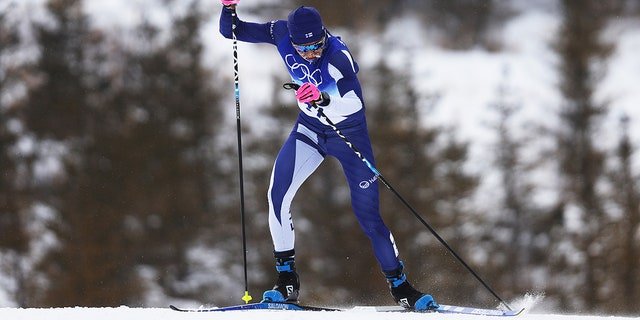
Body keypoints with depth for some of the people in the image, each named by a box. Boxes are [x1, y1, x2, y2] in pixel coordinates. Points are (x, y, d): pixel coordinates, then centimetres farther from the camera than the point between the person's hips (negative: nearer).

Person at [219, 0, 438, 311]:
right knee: (277, 194, -16)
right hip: (310, 128, 4)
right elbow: (231, 30, -7)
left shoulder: (338, 55, -32)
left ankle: (400, 286, 13)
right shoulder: (282, 33, -18)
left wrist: (323, 99, -62)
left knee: (367, 214, -4)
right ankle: (286, 281, -6)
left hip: (349, 131, -4)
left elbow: (355, 102, -43)